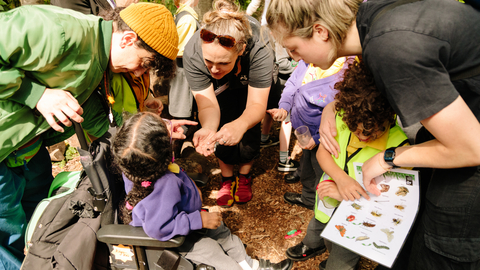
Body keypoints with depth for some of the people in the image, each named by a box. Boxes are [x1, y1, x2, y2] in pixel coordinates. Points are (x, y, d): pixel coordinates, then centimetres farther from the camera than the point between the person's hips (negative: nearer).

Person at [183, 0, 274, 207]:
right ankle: (227, 178, 12)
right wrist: (207, 128, -59)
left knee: (249, 125, -14)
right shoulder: (192, 53, -39)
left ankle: (244, 176, 11)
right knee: (221, 127, -12)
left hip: (250, 81, -1)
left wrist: (241, 124, -62)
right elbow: (208, 105, -36)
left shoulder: (259, 49, -44)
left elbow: (256, 105, -39)